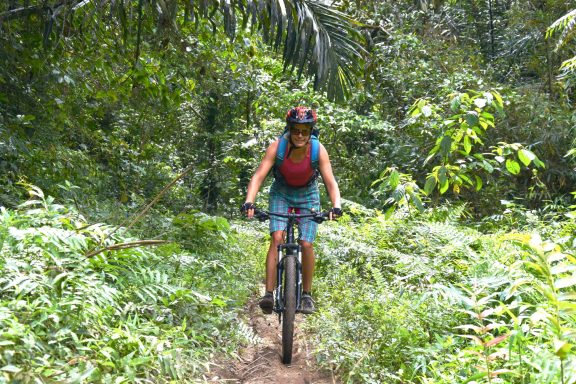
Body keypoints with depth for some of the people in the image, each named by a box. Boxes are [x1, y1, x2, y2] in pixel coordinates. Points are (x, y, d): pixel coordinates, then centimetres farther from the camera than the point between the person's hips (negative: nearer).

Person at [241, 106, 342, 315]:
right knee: (277, 237, -21)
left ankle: (307, 294, 8)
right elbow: (258, 176, -31)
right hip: (281, 193, 0)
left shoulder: (318, 150, -24)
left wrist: (336, 206, -44)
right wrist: (249, 202, -45)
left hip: (307, 196, 0)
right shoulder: (277, 147, -26)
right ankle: (269, 294, -21)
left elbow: (331, 182, -27)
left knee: (306, 244, -11)